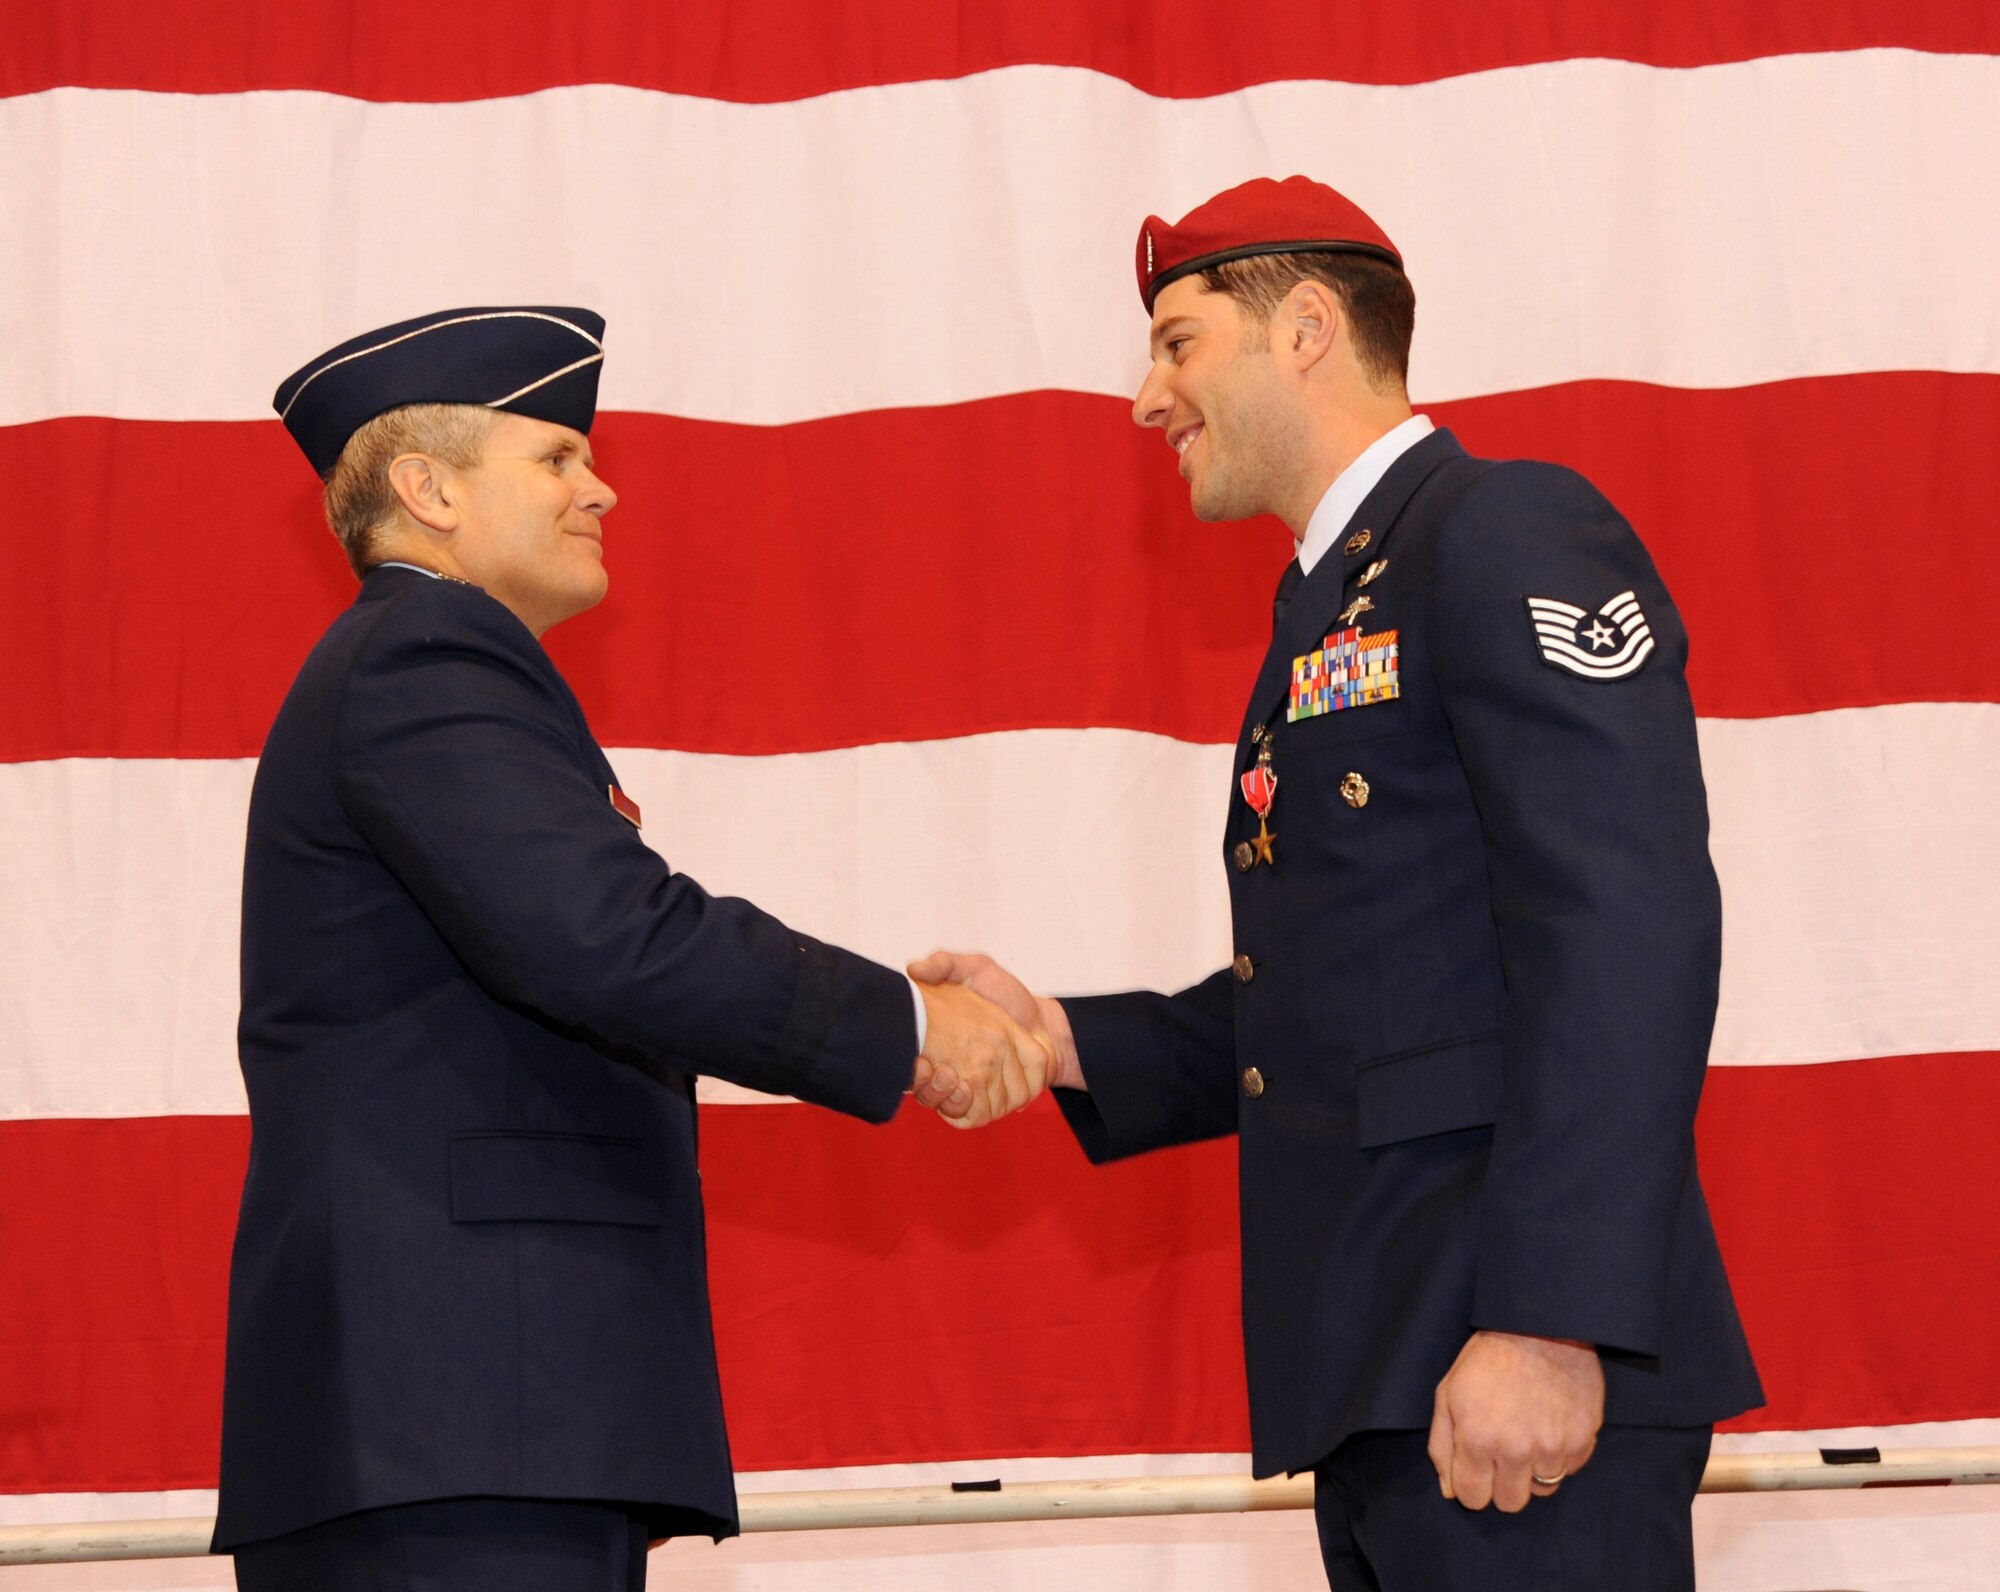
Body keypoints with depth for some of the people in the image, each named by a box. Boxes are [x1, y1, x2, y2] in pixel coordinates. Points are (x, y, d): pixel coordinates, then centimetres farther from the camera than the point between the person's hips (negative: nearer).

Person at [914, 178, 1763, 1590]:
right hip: (1383, 1377, 9)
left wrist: (1547, 1319, -24)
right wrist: (1059, 1041, 9)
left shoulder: (1507, 534, -6)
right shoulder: (1332, 608, 24)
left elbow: (1625, 932, -17)